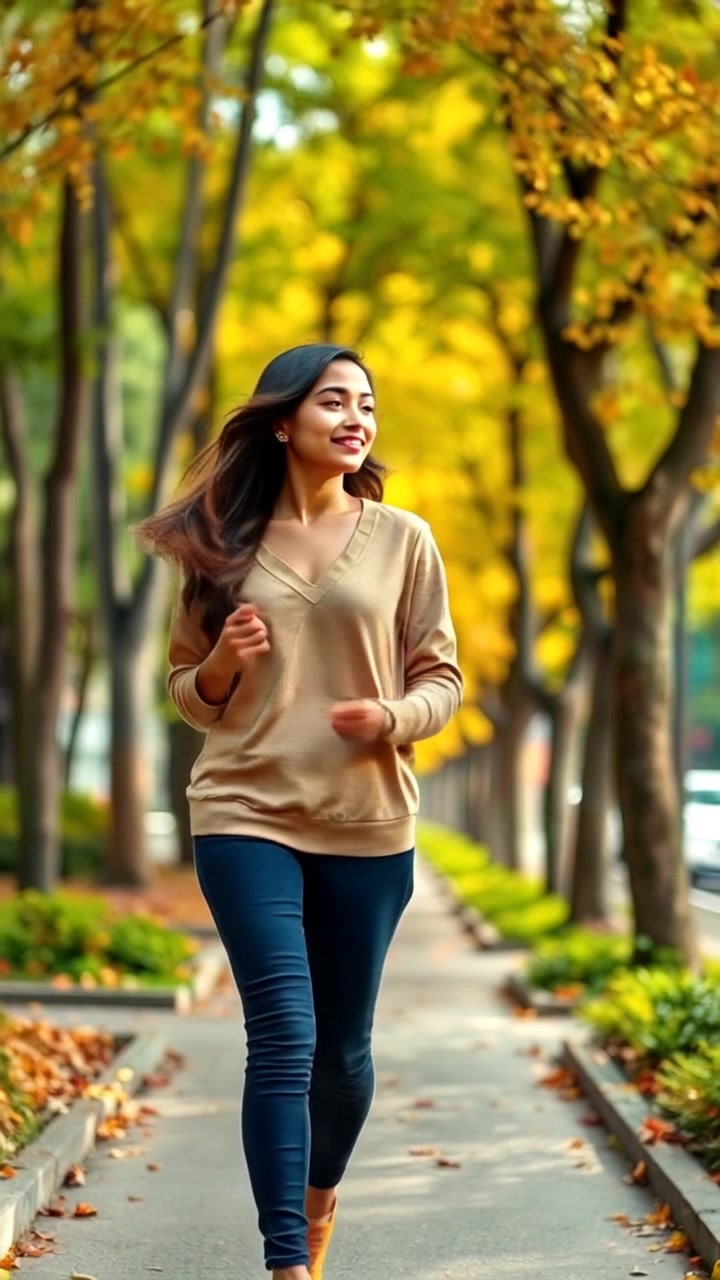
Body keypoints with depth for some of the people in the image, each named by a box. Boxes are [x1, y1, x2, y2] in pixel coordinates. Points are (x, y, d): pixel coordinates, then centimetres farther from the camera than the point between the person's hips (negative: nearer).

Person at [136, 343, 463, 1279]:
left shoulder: (402, 539, 2)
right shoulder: (226, 540, 3)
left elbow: (443, 679, 5)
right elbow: (186, 691, 10)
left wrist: (393, 717, -16)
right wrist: (223, 665, -12)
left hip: (368, 827, 1)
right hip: (247, 818, -1)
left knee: (344, 1045, 11)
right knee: (284, 1038, -11)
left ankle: (320, 1195, 40)